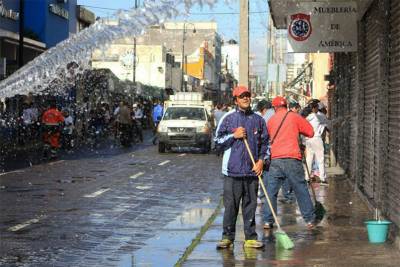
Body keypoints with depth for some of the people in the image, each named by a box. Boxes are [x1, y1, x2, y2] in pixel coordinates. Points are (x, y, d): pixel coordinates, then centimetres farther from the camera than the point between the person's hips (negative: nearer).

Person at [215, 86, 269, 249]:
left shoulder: (258, 120, 11)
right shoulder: (228, 118, 3)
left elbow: (265, 142, 14)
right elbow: (218, 139, 3)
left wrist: (261, 160, 2)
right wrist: (234, 135, -9)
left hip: (252, 170, 2)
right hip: (232, 170, -2)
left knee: (250, 205, 5)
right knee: (230, 205, -1)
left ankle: (250, 237, 11)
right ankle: (227, 237, 6)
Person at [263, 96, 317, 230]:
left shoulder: (271, 120, 12)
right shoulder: (294, 117, 4)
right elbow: (310, 132, 6)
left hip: (275, 159, 2)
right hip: (292, 158, -2)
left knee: (271, 191, 6)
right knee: (301, 190, 5)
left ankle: (268, 221, 3)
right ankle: (310, 219, 9)